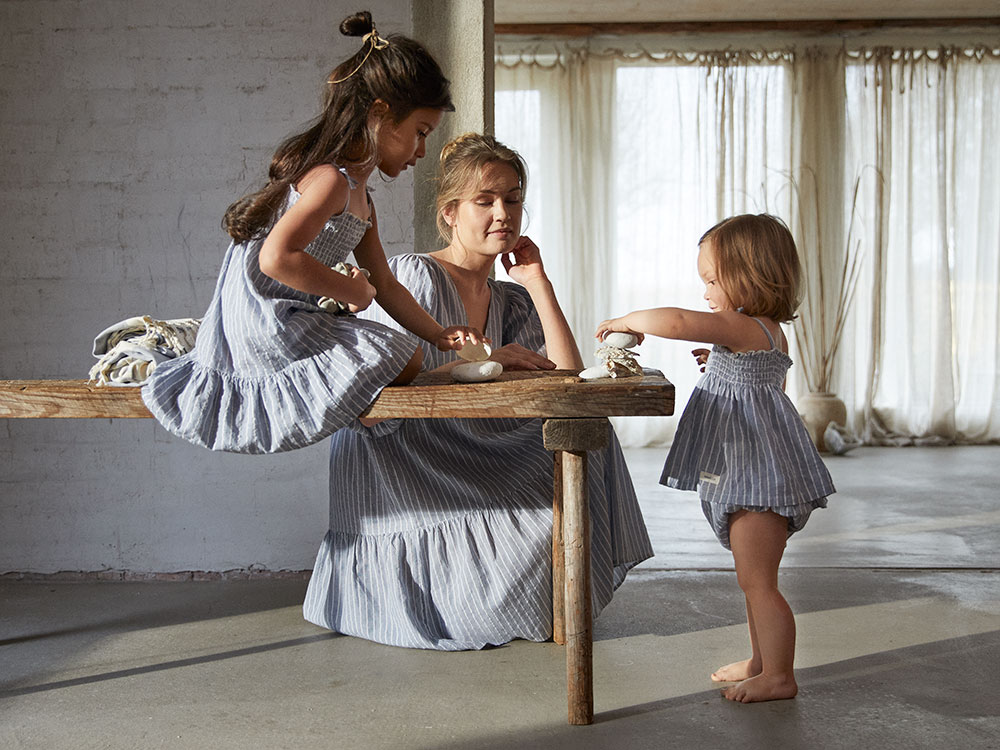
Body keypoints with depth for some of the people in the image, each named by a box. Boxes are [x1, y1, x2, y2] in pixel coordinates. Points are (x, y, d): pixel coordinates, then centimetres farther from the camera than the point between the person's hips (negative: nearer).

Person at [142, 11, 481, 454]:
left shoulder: (360, 198, 17)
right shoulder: (331, 179, -16)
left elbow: (385, 285, 22)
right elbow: (277, 257, -29)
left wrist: (440, 335, 14)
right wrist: (354, 292, -17)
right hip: (263, 322, -10)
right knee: (403, 359, -10)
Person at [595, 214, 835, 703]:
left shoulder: (742, 327, -20)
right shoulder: (769, 332, 12)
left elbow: (677, 322, -32)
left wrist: (627, 321, -17)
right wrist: (721, 364, 17)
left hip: (758, 474, -11)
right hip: (750, 475, 11)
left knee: (757, 580, -2)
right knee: (754, 578, 20)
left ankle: (778, 676, 8)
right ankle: (761, 661, 32)